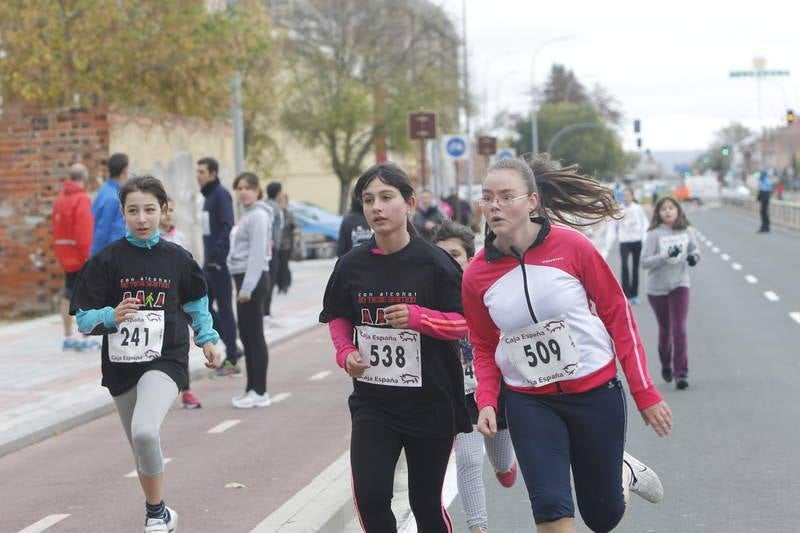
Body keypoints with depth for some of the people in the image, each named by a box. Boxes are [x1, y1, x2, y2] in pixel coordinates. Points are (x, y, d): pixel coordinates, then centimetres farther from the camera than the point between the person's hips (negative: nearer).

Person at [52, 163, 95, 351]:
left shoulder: (60, 198, 12)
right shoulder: (81, 199, -14)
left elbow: (57, 229, 13)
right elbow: (84, 231, -20)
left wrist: (59, 252, 16)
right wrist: (88, 255, -17)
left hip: (65, 255, 8)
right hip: (80, 255, -8)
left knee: (68, 295, 12)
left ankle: (68, 337, 16)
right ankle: (86, 339, -7)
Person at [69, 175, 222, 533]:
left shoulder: (177, 258, 0)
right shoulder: (106, 260, -5)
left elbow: (197, 304, 17)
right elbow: (84, 319, -5)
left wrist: (207, 339, 7)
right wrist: (111, 317, -23)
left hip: (166, 360, -2)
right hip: (121, 365, 2)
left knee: (145, 431, -26)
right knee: (141, 449, 12)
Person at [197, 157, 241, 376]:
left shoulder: (221, 194, -11)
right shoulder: (208, 195, 16)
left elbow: (227, 227, -21)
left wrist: (217, 253, -27)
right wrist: (208, 258, 16)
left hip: (220, 262, -9)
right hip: (209, 263, 9)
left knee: (224, 309, -4)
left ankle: (232, 360, 3)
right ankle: (232, 349, 18)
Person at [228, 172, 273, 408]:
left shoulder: (258, 216, -13)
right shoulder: (246, 214, 17)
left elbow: (257, 254, -19)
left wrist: (247, 288, -22)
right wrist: (242, 286, 17)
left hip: (253, 279, -10)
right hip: (244, 278, 10)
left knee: (254, 335, -6)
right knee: (247, 335, 12)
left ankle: (260, 392, -2)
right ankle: (252, 388, 18)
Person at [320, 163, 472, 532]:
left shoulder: (433, 262, -10)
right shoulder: (352, 265, -2)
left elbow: (463, 323, -7)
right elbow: (338, 318, 13)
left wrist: (418, 316, -23)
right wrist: (346, 353, -6)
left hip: (431, 403, -2)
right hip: (372, 402, 2)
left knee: (426, 502, 11)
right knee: (369, 494, -12)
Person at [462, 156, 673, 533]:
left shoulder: (571, 246, -13)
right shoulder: (477, 275, -6)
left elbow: (619, 315, -5)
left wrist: (645, 394, -5)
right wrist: (486, 401, -8)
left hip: (596, 393, -1)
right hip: (530, 403, 1)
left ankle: (625, 472, 45)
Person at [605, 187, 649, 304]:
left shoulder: (638, 209, 1)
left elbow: (645, 224, 3)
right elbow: (611, 227, 1)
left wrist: (646, 240, -8)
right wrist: (608, 245, -5)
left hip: (637, 241, 1)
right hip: (624, 242, -1)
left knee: (635, 268, 9)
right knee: (625, 266, -17)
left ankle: (634, 294, 19)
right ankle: (626, 294, -14)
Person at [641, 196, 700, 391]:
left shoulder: (686, 232, -2)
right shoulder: (654, 234, -11)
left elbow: (695, 249, 16)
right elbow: (644, 262, -15)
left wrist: (695, 256, -6)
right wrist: (665, 256, -28)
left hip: (679, 285, 1)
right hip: (657, 288, -1)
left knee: (679, 329, -11)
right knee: (665, 329, 14)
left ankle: (681, 373, -9)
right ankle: (666, 366, 38)